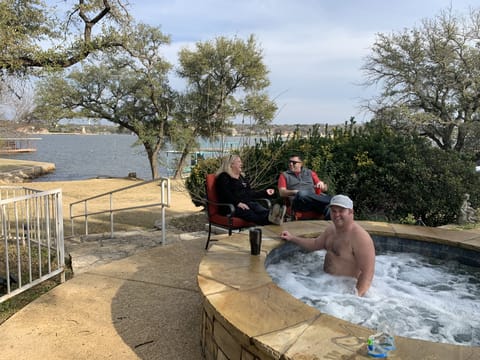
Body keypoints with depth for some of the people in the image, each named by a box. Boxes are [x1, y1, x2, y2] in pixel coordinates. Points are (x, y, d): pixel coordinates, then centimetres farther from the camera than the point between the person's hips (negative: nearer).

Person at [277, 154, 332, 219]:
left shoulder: (310, 172, 26)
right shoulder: (284, 175, 21)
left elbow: (325, 188, 23)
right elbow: (282, 192, 5)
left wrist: (322, 184, -2)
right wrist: (295, 192, -14)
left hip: (314, 200, 2)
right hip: (298, 201, -2)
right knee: (302, 194, -38)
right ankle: (331, 200, -38)